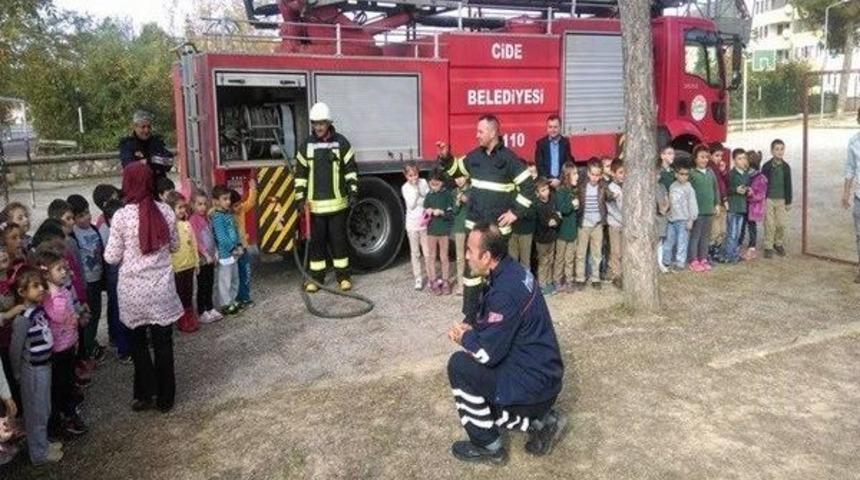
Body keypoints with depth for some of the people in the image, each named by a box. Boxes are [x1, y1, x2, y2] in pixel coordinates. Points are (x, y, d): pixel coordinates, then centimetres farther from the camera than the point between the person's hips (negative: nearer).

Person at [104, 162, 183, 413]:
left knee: (139, 341, 17)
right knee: (163, 343, 11)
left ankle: (145, 394, 22)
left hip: (134, 289, -1)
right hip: (161, 287, 2)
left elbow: (112, 257, -7)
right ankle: (165, 398, 20)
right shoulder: (166, 211, -6)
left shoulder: (121, 216, -13)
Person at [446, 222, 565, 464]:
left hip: (532, 385, -9)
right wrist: (472, 331, 2)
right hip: (540, 373, 9)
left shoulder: (505, 292, -28)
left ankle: (487, 445, 2)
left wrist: (464, 338, -4)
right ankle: (541, 420, 15)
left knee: (459, 365, -11)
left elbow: (488, 353, -23)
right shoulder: (512, 271, 2)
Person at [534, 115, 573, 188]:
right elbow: (539, 165, 1)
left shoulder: (566, 142, 5)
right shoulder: (541, 143, 4)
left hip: (562, 182, 1)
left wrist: (559, 179, -11)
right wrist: (549, 180, -11)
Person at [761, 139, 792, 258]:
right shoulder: (767, 166, -4)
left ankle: (778, 244, 24)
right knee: (769, 224, -1)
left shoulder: (786, 167, 2)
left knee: (781, 224, 3)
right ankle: (768, 247, 8)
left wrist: (788, 201, 6)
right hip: (769, 199, -2)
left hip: (781, 200, 2)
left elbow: (788, 185, 7)